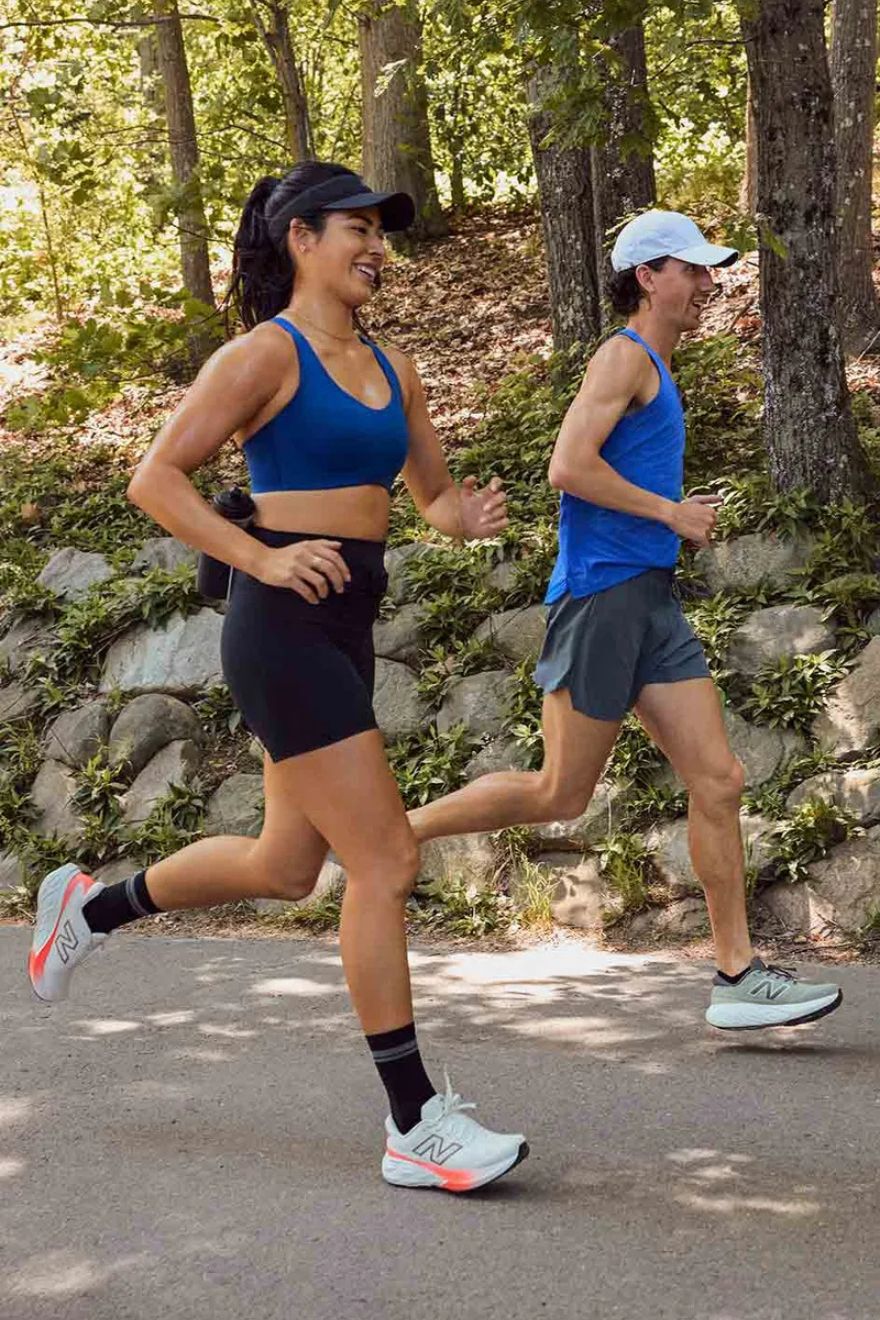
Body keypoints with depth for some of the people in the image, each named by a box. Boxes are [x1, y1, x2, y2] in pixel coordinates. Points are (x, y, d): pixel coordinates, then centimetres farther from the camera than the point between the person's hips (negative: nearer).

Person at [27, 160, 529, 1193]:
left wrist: (470, 515, -2)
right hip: (285, 629, -9)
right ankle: (416, 1125, -2)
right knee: (385, 863, -10)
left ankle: (90, 907, 43)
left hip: (347, 631, 9)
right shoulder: (266, 354, -8)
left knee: (286, 866, 19)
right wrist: (265, 559, -21)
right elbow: (155, 479, -11)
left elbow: (434, 497, 21)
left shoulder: (389, 369, 14)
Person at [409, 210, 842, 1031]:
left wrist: (680, 521, 15)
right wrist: (671, 513, -13)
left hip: (651, 600, 9)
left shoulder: (655, 371, 21)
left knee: (718, 783, 1)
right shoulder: (625, 355, -7)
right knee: (559, 796, -2)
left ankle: (737, 976, 3)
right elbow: (568, 467, -19)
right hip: (603, 594, -9)